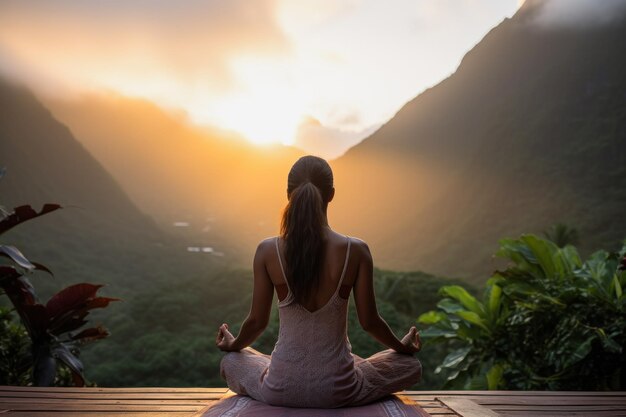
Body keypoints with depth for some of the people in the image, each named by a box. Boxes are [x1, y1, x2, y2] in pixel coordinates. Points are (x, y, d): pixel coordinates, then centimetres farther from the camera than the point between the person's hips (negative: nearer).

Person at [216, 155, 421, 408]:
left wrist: (233, 345, 20)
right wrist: (402, 347, 16)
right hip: (338, 392, -1)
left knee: (230, 362, 33)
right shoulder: (356, 251, -14)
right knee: (411, 366, 25)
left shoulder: (267, 251, -12)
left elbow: (257, 320, -3)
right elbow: (369, 321, -5)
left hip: (280, 390, 1)